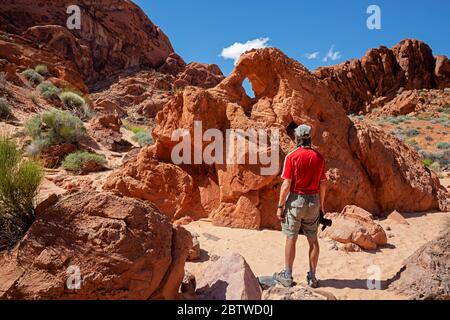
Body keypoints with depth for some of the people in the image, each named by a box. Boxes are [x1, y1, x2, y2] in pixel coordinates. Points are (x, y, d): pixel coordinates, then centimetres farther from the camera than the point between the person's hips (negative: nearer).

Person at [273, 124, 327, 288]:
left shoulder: (292, 156, -10)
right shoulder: (319, 157, 3)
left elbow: (286, 184, -13)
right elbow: (322, 184, 7)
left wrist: (280, 205, -6)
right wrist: (321, 205, 17)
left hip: (295, 200, -4)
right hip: (313, 201, 4)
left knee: (291, 239, 5)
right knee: (313, 240, 12)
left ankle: (287, 276, 14)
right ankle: (312, 277, 20)